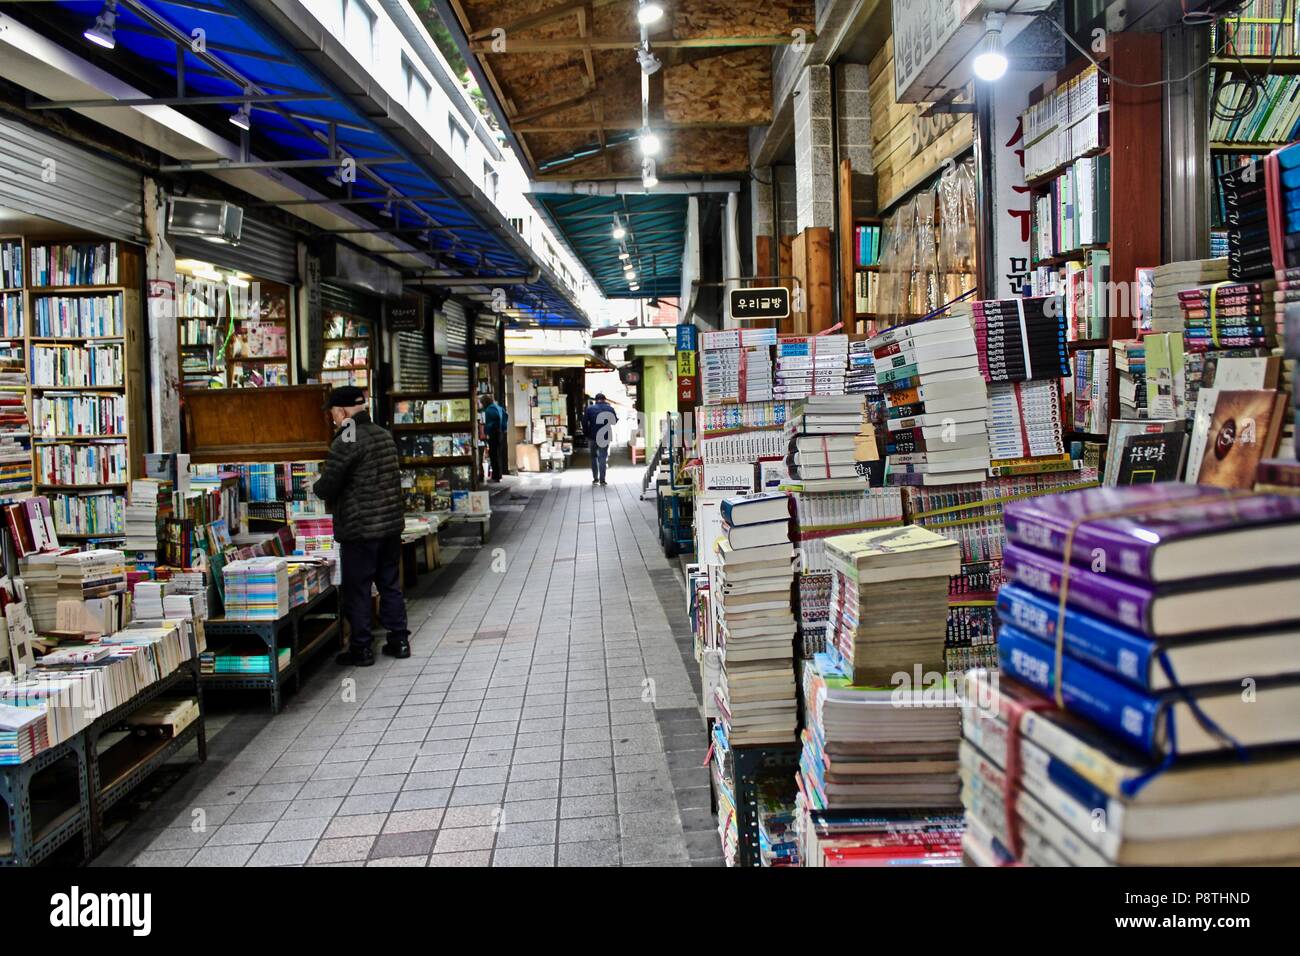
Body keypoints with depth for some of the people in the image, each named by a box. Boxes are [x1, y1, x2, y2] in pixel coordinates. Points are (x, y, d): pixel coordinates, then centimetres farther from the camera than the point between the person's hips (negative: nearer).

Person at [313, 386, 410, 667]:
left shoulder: (346, 442, -16)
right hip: (391, 524, 7)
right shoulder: (385, 436, 8)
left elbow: (326, 488, -17)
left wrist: (317, 485, 7)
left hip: (359, 530, -7)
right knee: (390, 584, 16)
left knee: (357, 590, 5)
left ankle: (361, 648, 12)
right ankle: (399, 640, 21)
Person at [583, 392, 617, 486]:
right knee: (603, 457, 4)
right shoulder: (610, 408, 0)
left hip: (593, 437, 0)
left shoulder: (590, 408, -2)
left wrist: (586, 433, 4)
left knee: (594, 457, 13)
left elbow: (584, 422, -5)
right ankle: (602, 479, -2)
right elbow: (615, 421, 9)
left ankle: (595, 478, 12)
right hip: (605, 437, 0)